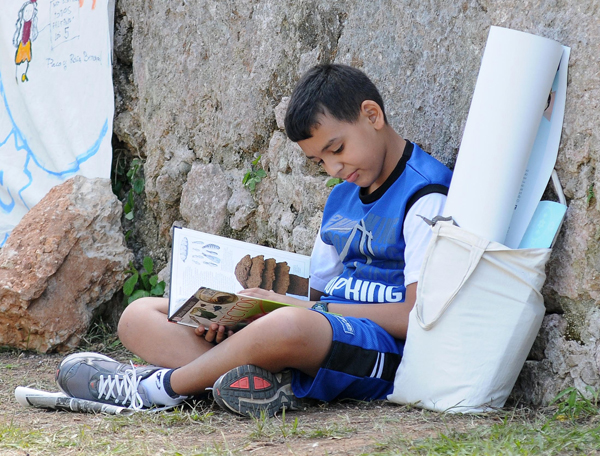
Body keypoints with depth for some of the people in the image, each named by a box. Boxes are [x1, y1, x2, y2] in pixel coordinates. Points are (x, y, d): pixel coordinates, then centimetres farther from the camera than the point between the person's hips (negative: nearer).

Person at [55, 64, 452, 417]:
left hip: (384, 351, -9)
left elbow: (417, 315, -15)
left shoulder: (425, 196, -5)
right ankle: (266, 379, -28)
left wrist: (296, 306, -16)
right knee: (140, 316, 0)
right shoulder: (341, 198, 22)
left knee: (287, 327, -45)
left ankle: (160, 386, -20)